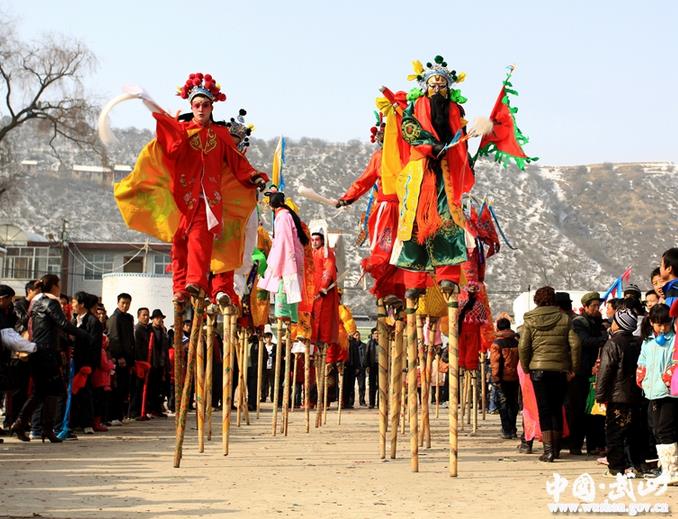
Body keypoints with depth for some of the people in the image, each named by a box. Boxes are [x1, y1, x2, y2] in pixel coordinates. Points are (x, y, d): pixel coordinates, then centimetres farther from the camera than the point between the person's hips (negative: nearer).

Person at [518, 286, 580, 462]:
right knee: (557, 408, 14)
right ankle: (556, 448, 21)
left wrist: (525, 368, 7)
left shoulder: (530, 320, -1)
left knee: (544, 409, 1)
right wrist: (574, 367, 7)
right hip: (560, 369, 1)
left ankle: (548, 450, -9)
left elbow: (523, 347, -5)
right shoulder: (565, 319, 1)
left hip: (539, 368, -1)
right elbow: (575, 344, -4)